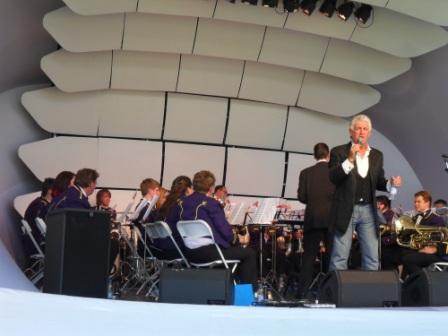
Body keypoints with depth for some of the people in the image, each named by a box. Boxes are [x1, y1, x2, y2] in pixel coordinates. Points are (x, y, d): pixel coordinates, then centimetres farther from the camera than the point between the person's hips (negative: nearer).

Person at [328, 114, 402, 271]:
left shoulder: (377, 155, 12)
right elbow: (333, 178, -13)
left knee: (372, 258, 5)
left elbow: (378, 182, 16)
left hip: (368, 211, 4)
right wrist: (349, 160, -23)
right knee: (339, 258, -1)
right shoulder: (339, 152, -1)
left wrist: (391, 183, -5)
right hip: (345, 210, -4)